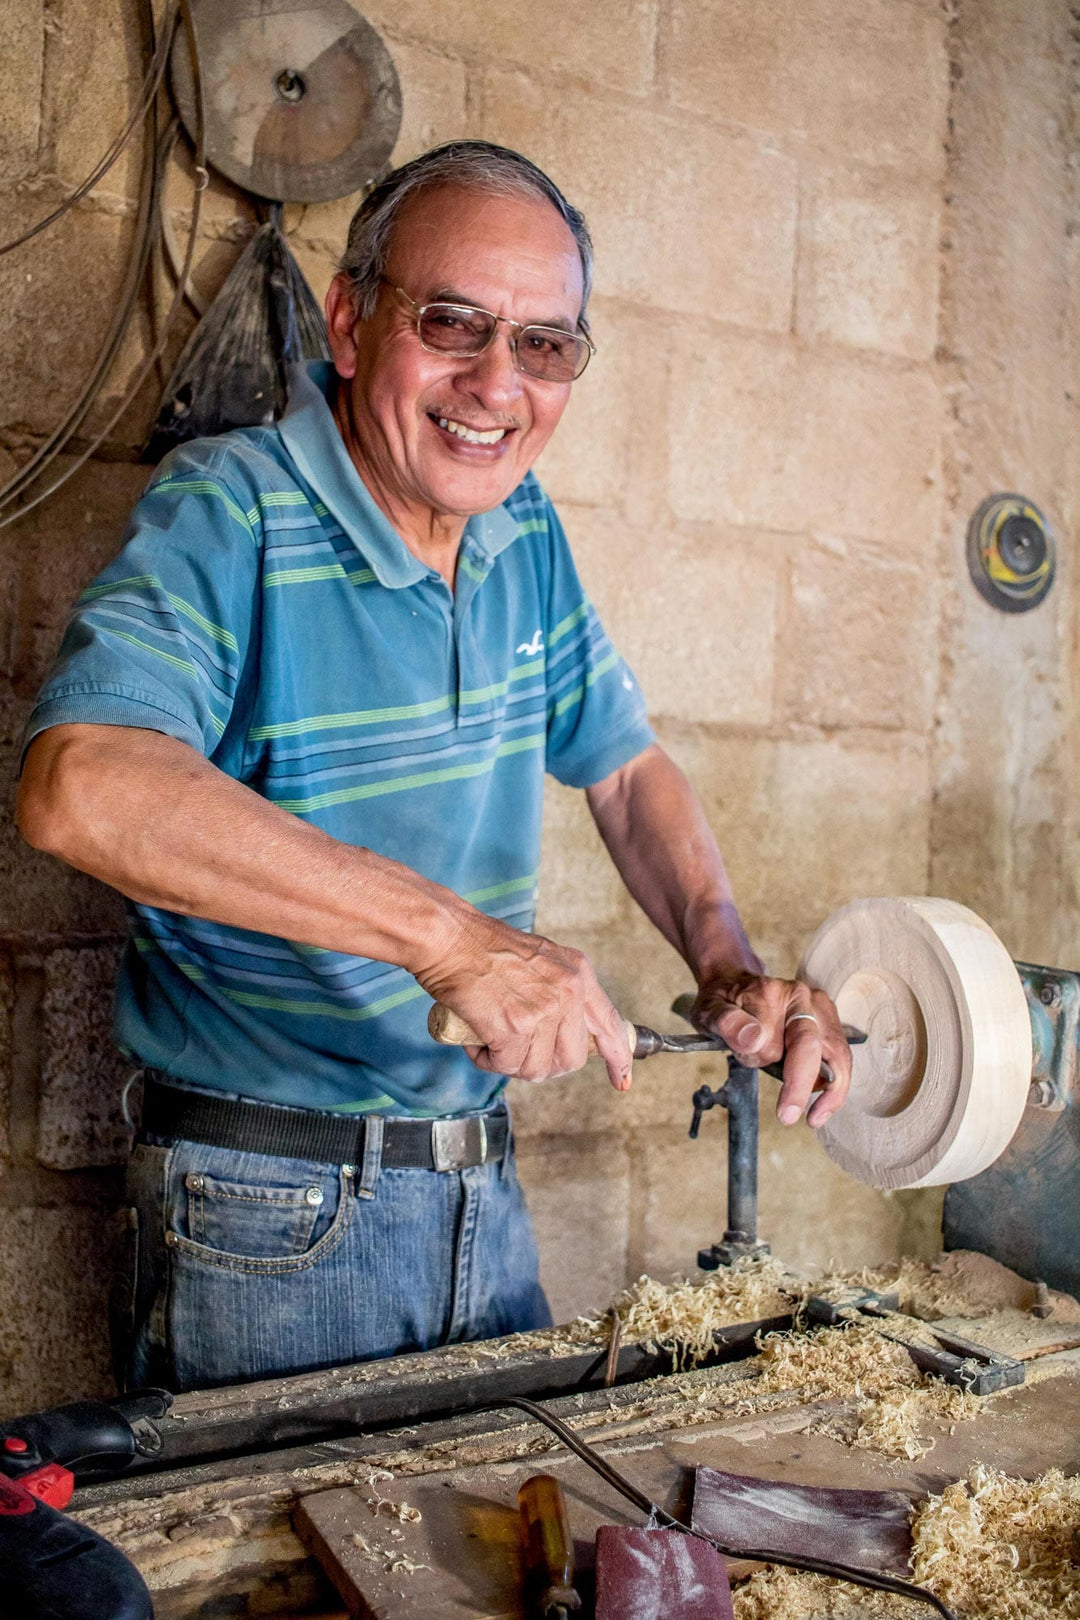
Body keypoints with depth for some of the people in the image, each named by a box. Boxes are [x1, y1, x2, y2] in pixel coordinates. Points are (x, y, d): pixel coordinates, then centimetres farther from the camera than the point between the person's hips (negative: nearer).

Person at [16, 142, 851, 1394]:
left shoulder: (523, 530, 3)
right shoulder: (228, 514, -18)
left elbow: (624, 768, 11)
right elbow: (79, 785, -35)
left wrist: (728, 964, -6)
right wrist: (447, 933, -39)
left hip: (481, 1184, 7)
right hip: (271, 1216, -6)